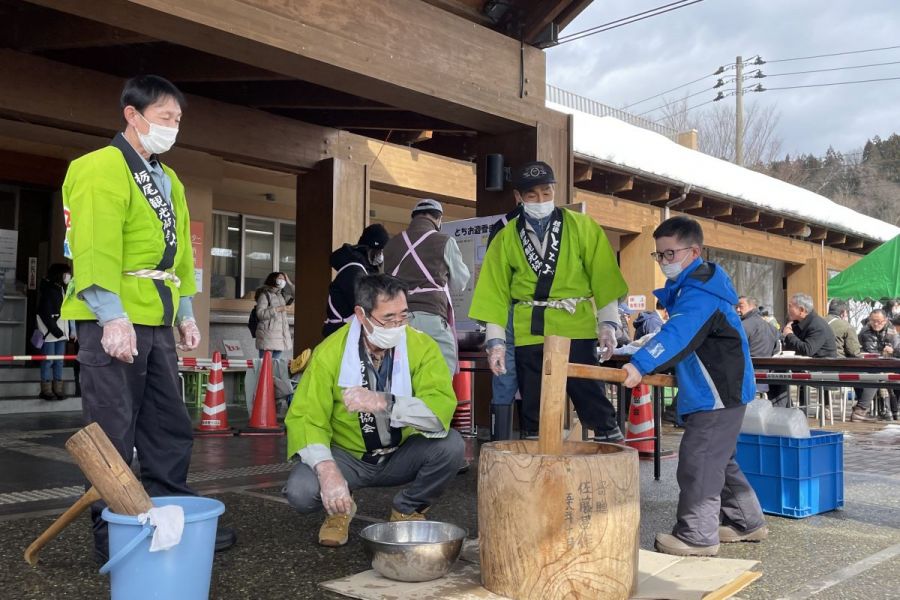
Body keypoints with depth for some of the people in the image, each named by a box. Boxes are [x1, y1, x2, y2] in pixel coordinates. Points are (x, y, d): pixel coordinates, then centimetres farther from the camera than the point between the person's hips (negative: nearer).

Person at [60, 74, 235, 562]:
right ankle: (111, 534, 12)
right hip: (115, 321, -8)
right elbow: (95, 249, -17)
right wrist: (112, 318, -24)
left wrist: (186, 313, 16)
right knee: (112, 433, 0)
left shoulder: (168, 180, 19)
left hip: (158, 322, 8)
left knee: (170, 430, 12)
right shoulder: (101, 169, -8)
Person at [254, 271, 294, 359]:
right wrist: (277, 309, -18)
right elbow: (260, 314, -13)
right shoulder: (264, 295, -4)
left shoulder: (282, 295, 17)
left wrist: (290, 283, 12)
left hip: (281, 335, 7)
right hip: (268, 335, -7)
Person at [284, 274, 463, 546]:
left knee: (450, 444, -27)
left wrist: (384, 402, -44)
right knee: (300, 490, -28)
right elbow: (305, 418, -20)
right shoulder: (330, 352, -18)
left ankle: (407, 509, 4)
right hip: (347, 456, -1)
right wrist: (327, 470, -38)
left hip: (402, 455, 1)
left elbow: (443, 409, -30)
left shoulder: (422, 347, -17)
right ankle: (340, 508, 11)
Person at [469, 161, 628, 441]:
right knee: (531, 409, 10)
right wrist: (495, 340, 0)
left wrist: (607, 323, -8)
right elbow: (495, 291, 5)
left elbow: (602, 277, 0)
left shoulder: (582, 227, 3)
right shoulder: (505, 238, 7)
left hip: (576, 330, -2)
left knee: (594, 403, -1)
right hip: (529, 334, 2)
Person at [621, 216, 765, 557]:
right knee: (719, 461, 20)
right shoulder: (691, 286, 14)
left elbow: (677, 335, -36)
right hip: (719, 391, 11)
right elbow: (682, 340, 21)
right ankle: (747, 522, 32)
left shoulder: (699, 293, -20)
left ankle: (697, 536, 1)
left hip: (718, 394, -11)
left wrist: (641, 365, -46)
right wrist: (659, 368, 13)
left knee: (697, 463, -8)